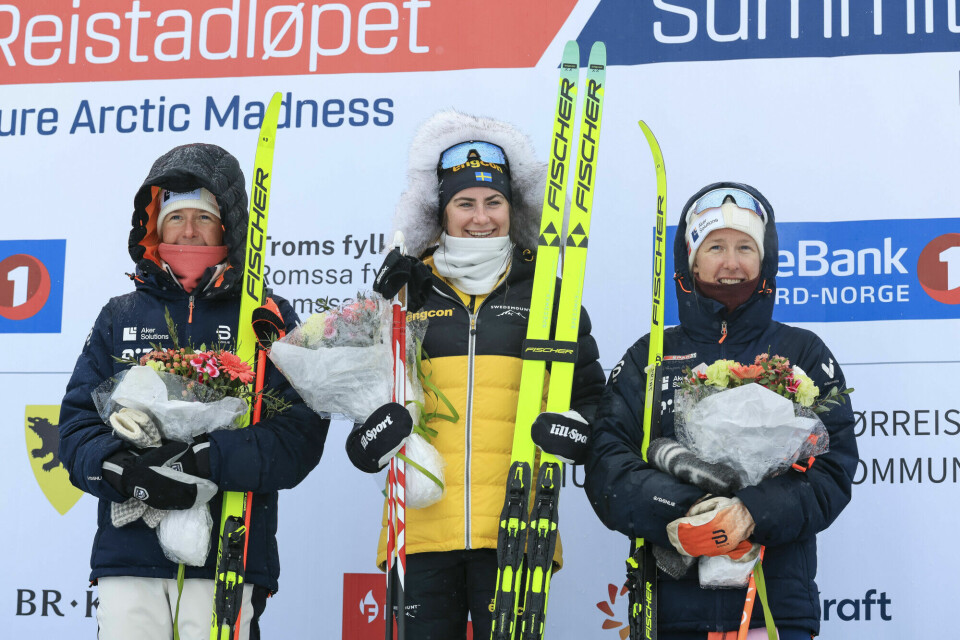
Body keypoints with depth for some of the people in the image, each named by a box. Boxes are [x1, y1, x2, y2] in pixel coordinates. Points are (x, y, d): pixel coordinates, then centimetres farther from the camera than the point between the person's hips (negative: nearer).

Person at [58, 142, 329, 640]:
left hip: (227, 559, -2)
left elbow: (301, 434, -5)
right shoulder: (120, 318, 15)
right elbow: (77, 422, 8)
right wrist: (122, 470, -13)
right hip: (126, 559, 2)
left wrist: (207, 460, -18)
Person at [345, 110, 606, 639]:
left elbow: (587, 392, 15)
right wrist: (369, 433, -2)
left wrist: (575, 430, -6)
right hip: (423, 524, 1)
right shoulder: (408, 293, 11)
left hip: (514, 528, -1)